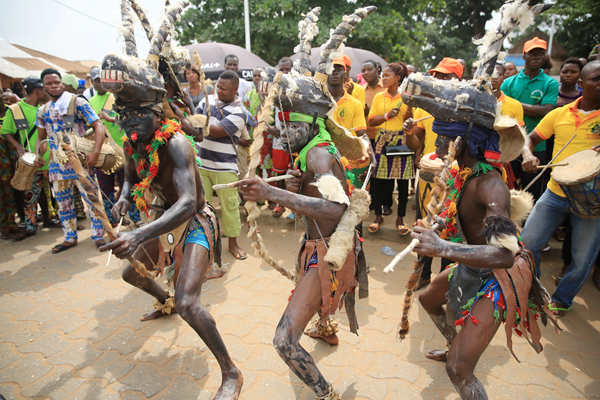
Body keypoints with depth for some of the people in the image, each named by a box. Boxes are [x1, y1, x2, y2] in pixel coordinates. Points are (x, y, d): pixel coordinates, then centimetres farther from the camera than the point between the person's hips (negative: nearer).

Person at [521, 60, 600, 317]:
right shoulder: (559, 114, 4)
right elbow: (532, 138, 10)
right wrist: (528, 154, -13)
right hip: (555, 193, 2)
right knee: (527, 244, 3)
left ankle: (562, 299, 33)